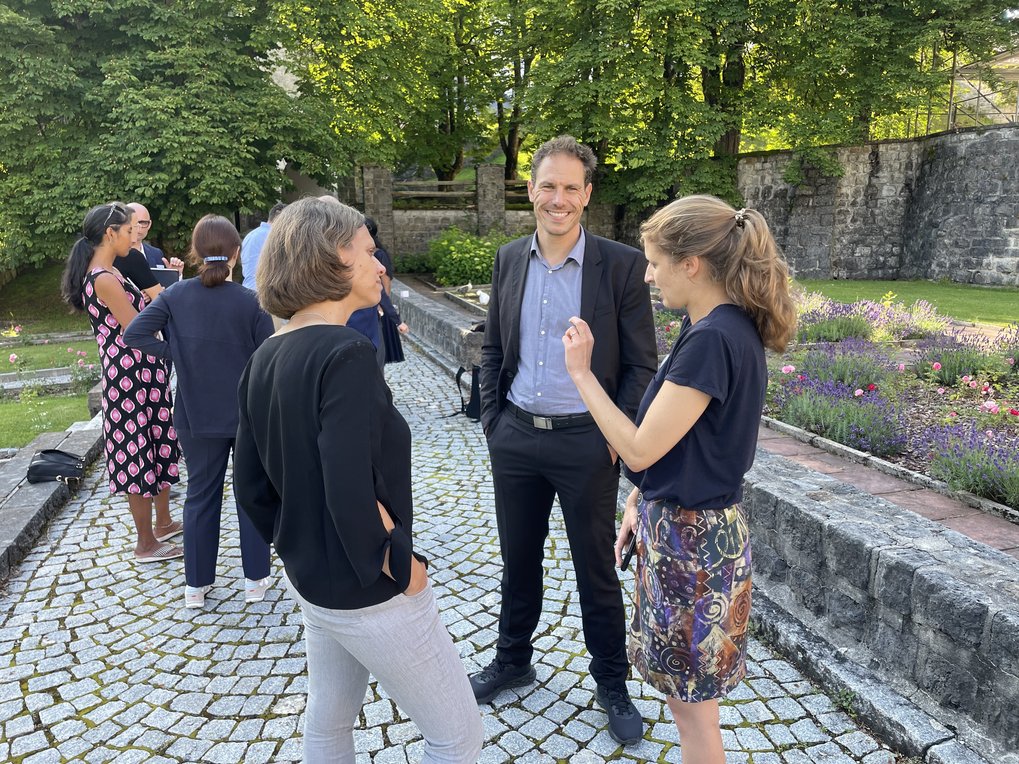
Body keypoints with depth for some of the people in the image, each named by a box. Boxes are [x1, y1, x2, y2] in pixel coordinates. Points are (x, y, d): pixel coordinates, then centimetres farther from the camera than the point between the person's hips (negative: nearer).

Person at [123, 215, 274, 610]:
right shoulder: (251, 302, -14)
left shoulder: (176, 295, -7)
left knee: (200, 496, 15)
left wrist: (175, 353, -4)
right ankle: (255, 579, 22)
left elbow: (134, 333, -12)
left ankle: (196, 585, 24)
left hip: (196, 415, 2)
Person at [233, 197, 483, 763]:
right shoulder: (346, 354, -25)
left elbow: (249, 484, 5)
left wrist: (296, 549, 15)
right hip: (370, 595, -8)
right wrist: (400, 566, -18)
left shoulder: (265, 358, 0)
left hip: (311, 583, 9)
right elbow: (350, 493, -32)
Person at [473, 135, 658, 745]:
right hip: (515, 438, 4)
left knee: (597, 570, 11)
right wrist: (494, 421, 5)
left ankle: (613, 685, 32)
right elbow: (494, 349, 11)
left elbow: (642, 364, -6)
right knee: (518, 559, 19)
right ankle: (513, 661, 42)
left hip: (586, 442, -4)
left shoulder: (621, 265, -9)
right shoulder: (509, 260, 4)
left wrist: (615, 438, -10)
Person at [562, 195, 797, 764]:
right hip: (690, 523, 9)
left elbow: (640, 449, -23)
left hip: (691, 537, -9)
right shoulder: (726, 327, 5)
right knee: (686, 689, 25)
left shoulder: (713, 339, -25)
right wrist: (641, 501, 12)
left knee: (692, 700, 11)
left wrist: (581, 373, -16)